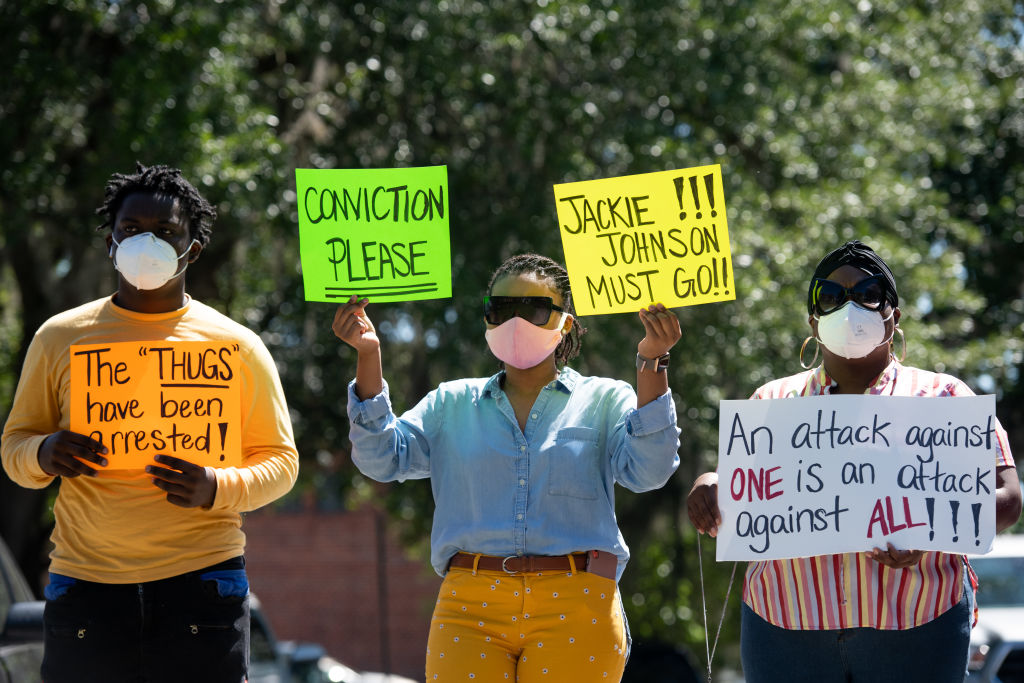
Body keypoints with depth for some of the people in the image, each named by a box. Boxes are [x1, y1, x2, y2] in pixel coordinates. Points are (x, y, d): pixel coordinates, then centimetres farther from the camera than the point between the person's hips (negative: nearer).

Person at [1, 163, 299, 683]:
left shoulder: (236, 346, 8)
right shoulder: (60, 338, 10)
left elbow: (280, 461, 8)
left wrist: (215, 489, -12)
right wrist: (45, 454, -10)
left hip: (201, 586, -1)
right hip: (85, 590, 1)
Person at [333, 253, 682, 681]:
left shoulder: (604, 401, 13)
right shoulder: (451, 403, 19)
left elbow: (648, 470, -4)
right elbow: (381, 459, 7)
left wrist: (650, 364, -14)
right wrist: (368, 356, -3)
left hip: (575, 612, -1)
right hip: (469, 609, 1)